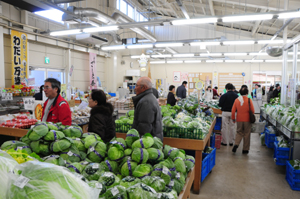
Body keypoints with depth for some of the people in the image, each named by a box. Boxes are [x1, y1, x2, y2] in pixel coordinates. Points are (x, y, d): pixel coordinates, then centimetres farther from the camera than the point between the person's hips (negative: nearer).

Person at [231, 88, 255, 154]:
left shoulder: (237, 100, -2)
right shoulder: (249, 100, -9)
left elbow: (233, 110, -1)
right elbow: (252, 110, -7)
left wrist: (233, 118, 11)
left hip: (239, 119, 2)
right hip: (247, 119, -2)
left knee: (239, 132, 16)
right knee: (246, 134, 9)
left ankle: (236, 144, -6)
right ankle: (245, 149, 16)